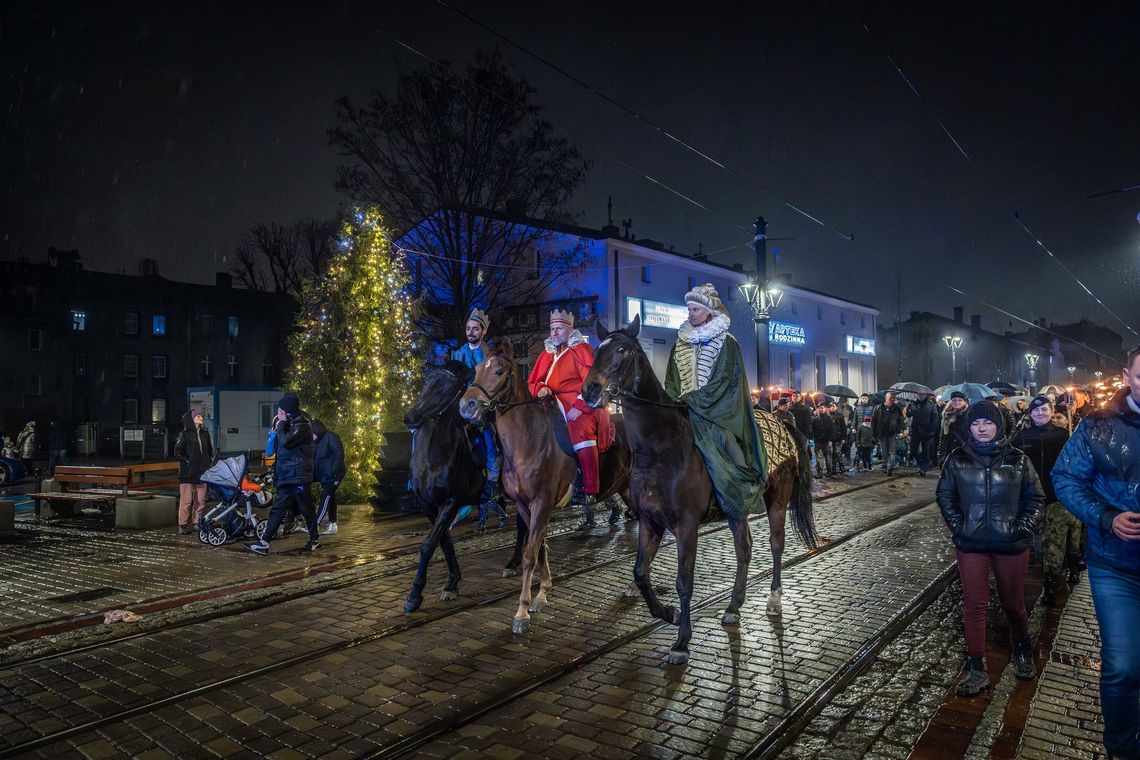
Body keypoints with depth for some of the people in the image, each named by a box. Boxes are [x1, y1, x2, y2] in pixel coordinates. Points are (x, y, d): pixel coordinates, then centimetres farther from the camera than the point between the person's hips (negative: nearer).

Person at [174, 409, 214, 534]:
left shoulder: (205, 433, 13)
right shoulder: (184, 434, -3)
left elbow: (210, 450, 22)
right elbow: (178, 452, -7)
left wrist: (209, 463, 13)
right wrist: (188, 462, -12)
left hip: (202, 472, 5)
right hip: (187, 473, -5)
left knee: (200, 500, 6)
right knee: (186, 500, -5)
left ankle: (197, 523, 14)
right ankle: (182, 525, 2)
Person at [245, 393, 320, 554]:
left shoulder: (302, 424, -13)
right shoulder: (292, 422, 15)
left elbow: (285, 441, -24)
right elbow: (278, 445, 22)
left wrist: (281, 424, -12)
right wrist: (278, 426, 7)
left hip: (299, 476, -9)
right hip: (286, 477, 9)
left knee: (306, 509, 2)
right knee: (277, 509, 6)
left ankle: (315, 540, 15)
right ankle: (265, 542, 7)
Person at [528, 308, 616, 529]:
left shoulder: (581, 349, 1)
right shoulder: (547, 354, 19)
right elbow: (533, 382, 19)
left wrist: (579, 406, -19)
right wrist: (541, 388, -4)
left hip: (580, 406, -7)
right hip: (555, 405, 7)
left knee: (582, 432, -28)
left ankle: (590, 494, -24)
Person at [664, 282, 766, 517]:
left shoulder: (726, 342, -2)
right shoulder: (681, 342, 14)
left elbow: (720, 382, -10)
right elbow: (671, 381, 15)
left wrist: (691, 399, -16)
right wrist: (674, 399, -4)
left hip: (717, 409, -5)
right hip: (685, 407, 6)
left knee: (723, 456, -21)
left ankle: (744, 495, -9)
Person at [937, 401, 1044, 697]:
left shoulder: (1017, 460, -1)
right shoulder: (957, 459, -1)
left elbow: (1035, 497, 5)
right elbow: (945, 495, 6)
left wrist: (1023, 527, -6)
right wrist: (958, 526, -4)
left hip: (1011, 544, 0)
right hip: (971, 544, 0)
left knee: (1013, 602, 14)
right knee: (975, 605, 1)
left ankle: (1022, 648, 44)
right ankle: (976, 669, 8)